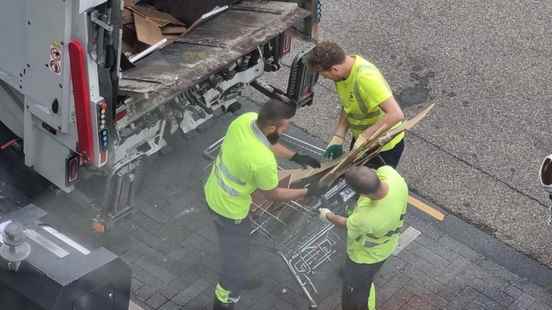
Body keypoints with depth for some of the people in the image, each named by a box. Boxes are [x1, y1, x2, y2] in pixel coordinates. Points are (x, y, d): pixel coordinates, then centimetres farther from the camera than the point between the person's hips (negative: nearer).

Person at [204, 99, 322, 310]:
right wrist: (308, 192, -8)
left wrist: (296, 157, 8)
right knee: (236, 263, 9)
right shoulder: (263, 161, -39)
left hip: (213, 192, 9)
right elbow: (273, 195, -18)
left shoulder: (246, 119, -18)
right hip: (229, 209, -9)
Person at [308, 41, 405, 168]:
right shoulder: (343, 70, -10)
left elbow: (396, 114, -40)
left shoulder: (365, 77, -35)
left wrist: (363, 137, -38)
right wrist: (338, 138, -8)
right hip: (360, 140, 8)